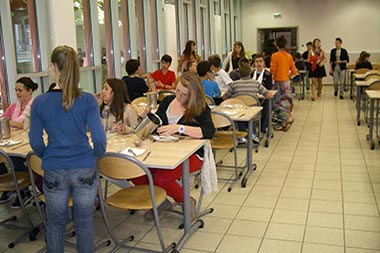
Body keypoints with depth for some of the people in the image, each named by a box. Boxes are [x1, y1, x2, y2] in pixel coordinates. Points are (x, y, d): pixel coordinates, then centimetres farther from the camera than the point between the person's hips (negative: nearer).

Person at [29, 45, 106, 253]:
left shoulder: (40, 102, -8)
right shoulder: (88, 100, -12)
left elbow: (35, 142, -3)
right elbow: (99, 138, -13)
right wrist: (97, 155, 8)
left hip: (53, 172, 1)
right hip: (85, 170, 0)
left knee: (55, 223, 20)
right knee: (84, 222, 17)